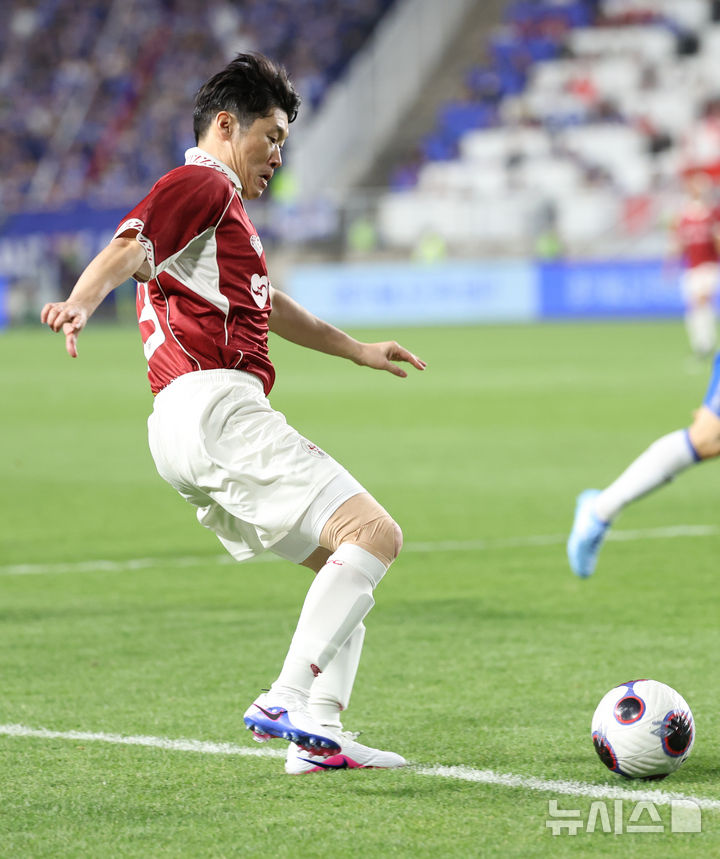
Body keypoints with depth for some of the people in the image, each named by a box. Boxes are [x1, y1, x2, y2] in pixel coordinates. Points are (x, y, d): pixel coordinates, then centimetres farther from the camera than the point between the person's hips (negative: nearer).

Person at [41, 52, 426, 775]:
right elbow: (129, 248, -20)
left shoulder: (222, 203, 32)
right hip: (215, 408, -11)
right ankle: (287, 702, -25)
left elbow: (264, 304, 47)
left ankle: (318, 730, -3)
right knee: (373, 533, -17)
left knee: (350, 566, 12)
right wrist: (81, 302, -40)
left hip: (186, 435, 11)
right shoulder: (203, 185, 0)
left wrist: (357, 350, 56)